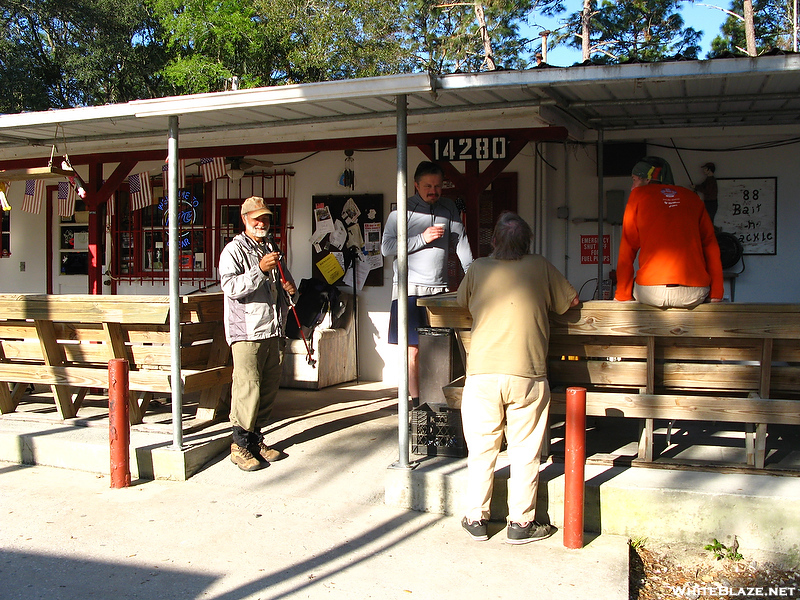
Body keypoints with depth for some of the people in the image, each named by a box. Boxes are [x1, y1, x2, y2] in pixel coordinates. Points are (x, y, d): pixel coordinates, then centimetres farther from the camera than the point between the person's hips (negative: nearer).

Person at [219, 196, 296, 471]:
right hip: (247, 331, -7)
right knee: (247, 387, -11)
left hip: (272, 329, 8)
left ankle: (256, 438, 19)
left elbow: (284, 279, 35)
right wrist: (260, 270, -25)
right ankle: (240, 444, -3)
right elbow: (231, 286, -17)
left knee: (269, 387, 8)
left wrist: (289, 286, 11)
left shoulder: (272, 250, 21)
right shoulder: (234, 250, -3)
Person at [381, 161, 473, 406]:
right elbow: (386, 248, -8)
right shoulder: (402, 210, -1)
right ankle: (416, 401, 1)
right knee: (413, 349, -6)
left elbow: (461, 240, 11)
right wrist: (423, 238, -15)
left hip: (439, 288, 4)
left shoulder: (448, 208, 12)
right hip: (410, 288, -4)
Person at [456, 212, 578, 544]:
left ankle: (476, 518, 20)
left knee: (481, 450, 11)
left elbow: (461, 302, 26)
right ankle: (521, 523, 16)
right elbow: (572, 301, 19)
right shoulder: (540, 267, 6)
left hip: (482, 375, 1)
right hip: (527, 376, -1)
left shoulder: (478, 268, 8)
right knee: (525, 453, 9)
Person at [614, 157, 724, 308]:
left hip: (650, 292, -2)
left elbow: (627, 248, 10)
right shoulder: (693, 198, 18)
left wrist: (621, 295, 13)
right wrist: (716, 294, 12)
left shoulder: (638, 195, 13)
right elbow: (711, 246, 11)